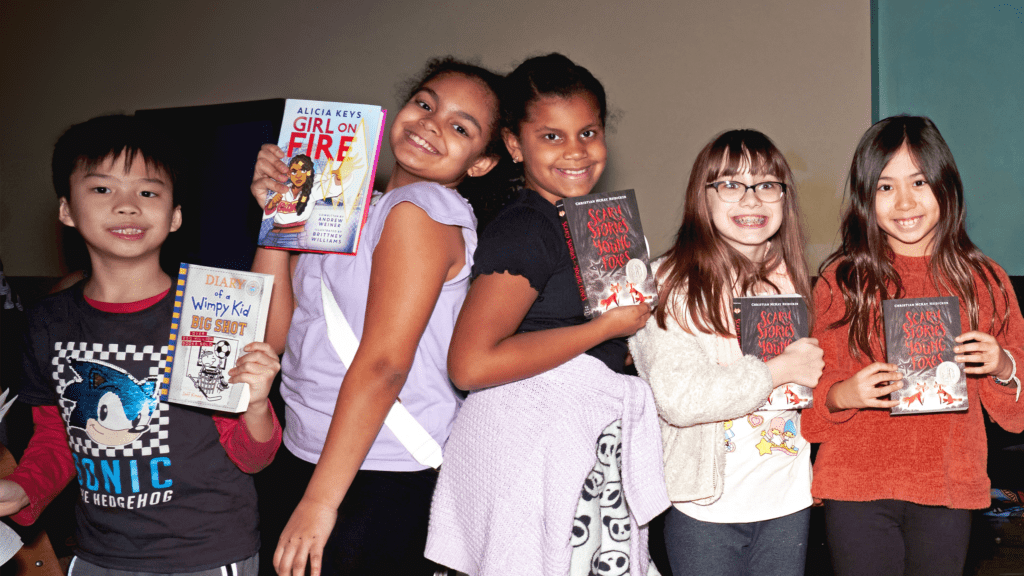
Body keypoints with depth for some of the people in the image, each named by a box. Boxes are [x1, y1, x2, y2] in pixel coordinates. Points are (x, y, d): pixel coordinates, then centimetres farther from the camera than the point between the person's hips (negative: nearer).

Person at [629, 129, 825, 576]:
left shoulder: (790, 281, 6)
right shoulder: (671, 285, -14)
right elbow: (679, 398, -24)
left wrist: (815, 380, -1)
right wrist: (780, 370, -16)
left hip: (787, 502, 5)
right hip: (706, 506, -5)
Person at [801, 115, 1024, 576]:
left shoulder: (984, 280, 3)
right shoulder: (841, 280, -1)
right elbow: (810, 393, 1)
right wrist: (842, 394, -19)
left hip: (948, 490, 2)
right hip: (857, 489, -1)